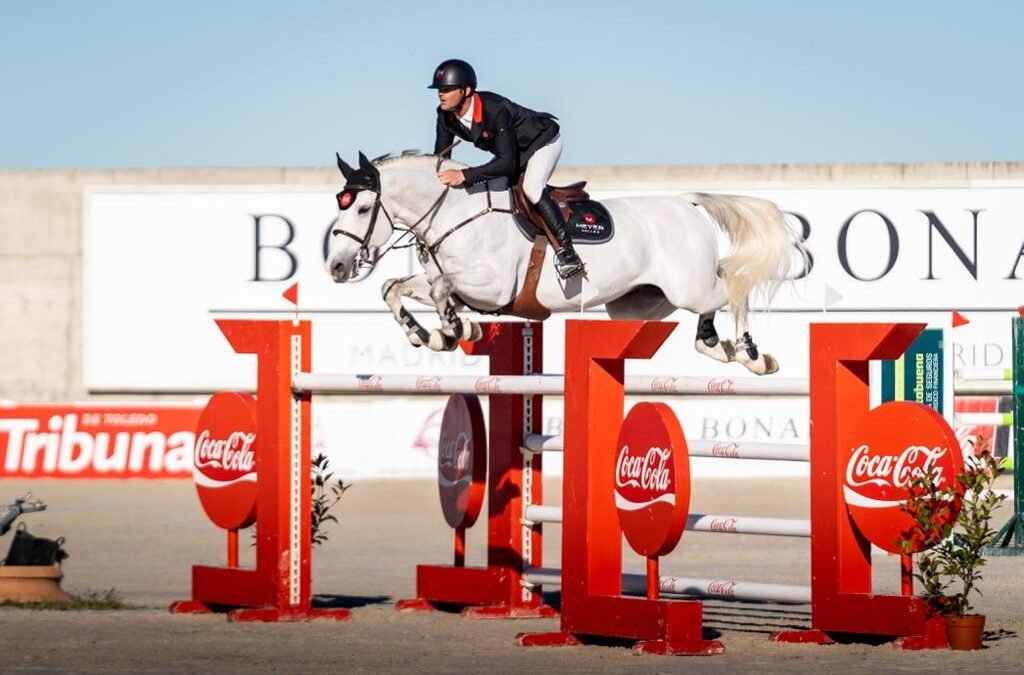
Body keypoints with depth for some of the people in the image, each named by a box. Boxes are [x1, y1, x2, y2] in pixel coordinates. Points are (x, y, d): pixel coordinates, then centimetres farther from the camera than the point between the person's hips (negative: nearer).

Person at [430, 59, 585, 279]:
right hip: (510, 151, 9)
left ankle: (566, 250, -27)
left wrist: (465, 176, -52)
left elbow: (507, 163, -44)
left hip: (543, 141, -9)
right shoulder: (446, 116, -18)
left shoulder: (496, 111, -40)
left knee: (531, 189, -30)